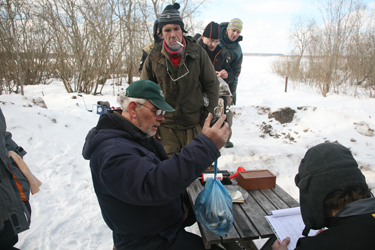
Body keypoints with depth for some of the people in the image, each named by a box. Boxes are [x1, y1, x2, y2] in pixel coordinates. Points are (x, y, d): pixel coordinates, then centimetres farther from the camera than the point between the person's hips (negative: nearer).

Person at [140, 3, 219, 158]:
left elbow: (211, 84, 4)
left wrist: (208, 116, 0)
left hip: (195, 124, 1)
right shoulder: (153, 58, -3)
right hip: (166, 126, 0)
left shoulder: (197, 52, -4)